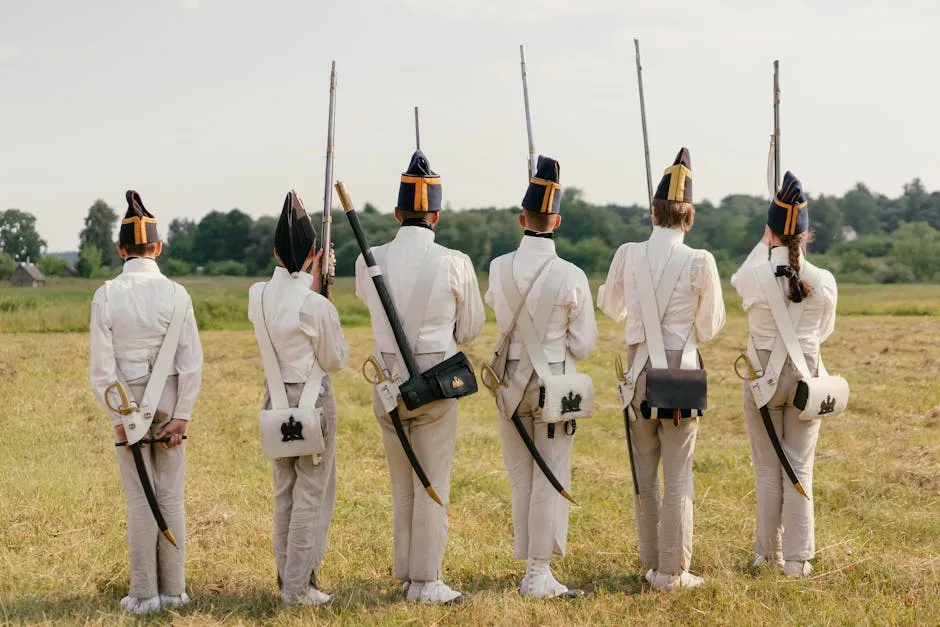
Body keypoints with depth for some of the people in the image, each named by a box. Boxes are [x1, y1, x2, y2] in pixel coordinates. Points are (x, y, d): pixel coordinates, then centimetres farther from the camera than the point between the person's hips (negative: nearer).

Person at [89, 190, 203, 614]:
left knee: (139, 499, 4)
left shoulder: (106, 296, -5)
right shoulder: (175, 293, -3)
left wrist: (118, 416, -3)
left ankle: (144, 594, 8)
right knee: (170, 496, 7)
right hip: (169, 400, 1)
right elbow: (191, 360, -6)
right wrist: (181, 415, -3)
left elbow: (102, 365, -7)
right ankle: (173, 590, 11)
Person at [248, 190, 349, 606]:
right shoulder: (316, 306, -18)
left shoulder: (258, 297, -3)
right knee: (312, 492, 2)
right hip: (312, 399, -6)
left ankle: (287, 578, 21)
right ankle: (298, 587, 3)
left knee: (284, 492, 15)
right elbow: (336, 361, -7)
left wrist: (307, 282, 14)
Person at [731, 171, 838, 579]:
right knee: (800, 469, 7)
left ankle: (768, 554, 18)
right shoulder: (824, 282, -9)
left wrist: (764, 245, 24)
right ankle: (798, 559, 9)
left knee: (768, 470, 10)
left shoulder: (754, 277, -13)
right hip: (807, 372, 1)